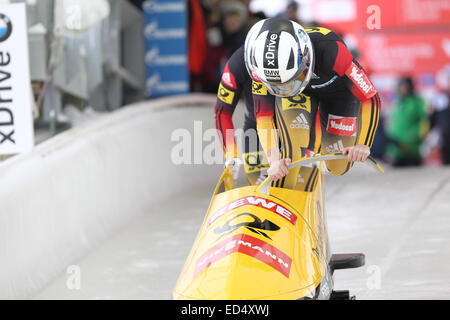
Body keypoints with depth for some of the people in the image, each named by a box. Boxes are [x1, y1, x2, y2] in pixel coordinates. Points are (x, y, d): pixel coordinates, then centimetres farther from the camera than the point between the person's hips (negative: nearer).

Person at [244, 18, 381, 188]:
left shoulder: (330, 49, -44)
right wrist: (273, 159, -41)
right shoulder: (261, 63, -35)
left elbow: (370, 99, -37)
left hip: (338, 90, -1)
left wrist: (363, 145, -46)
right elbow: (264, 116, -27)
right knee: (295, 152, -25)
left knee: (337, 167, -1)